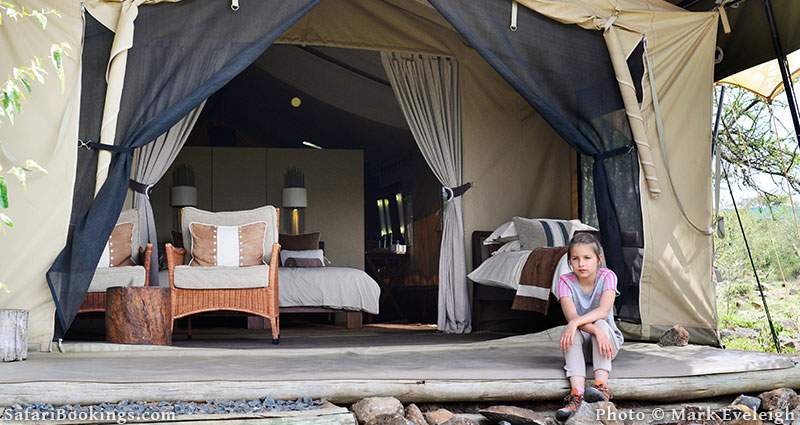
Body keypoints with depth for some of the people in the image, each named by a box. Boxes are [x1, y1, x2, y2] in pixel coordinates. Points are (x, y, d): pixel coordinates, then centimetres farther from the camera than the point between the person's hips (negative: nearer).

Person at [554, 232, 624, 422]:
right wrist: (595, 330, -42)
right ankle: (576, 394, -51)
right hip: (581, 343, 1)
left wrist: (576, 323, -43)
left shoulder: (607, 276, -12)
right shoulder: (565, 281, -11)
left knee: (601, 324, -33)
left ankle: (602, 387, -48)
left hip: (609, 340, 0)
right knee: (573, 333, -34)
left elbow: (604, 310, -28)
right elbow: (571, 316, -25)